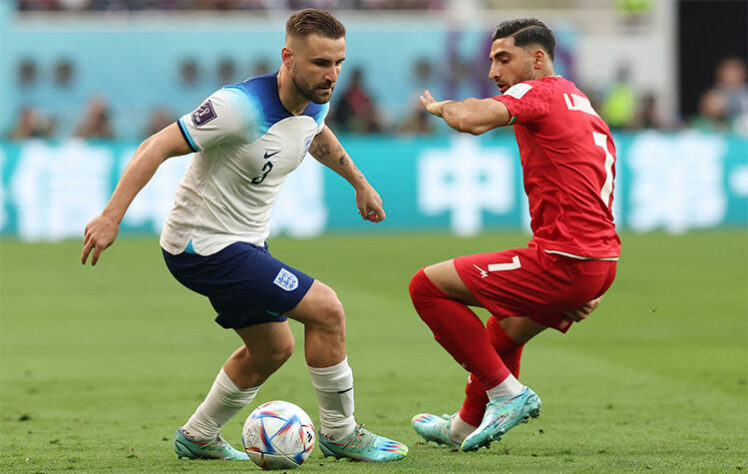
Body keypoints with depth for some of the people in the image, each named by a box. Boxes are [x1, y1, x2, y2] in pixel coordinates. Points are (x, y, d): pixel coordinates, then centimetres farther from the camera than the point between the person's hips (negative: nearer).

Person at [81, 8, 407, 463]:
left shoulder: (315, 103, -3)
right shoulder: (242, 107, -29)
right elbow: (158, 147, -28)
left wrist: (360, 183, 32)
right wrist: (111, 217, -33)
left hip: (245, 242, 10)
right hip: (205, 248, -10)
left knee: (272, 348, 21)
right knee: (327, 310, -13)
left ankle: (198, 438, 38)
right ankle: (340, 434, 4)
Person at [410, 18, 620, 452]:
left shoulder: (539, 93, -6)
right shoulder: (586, 110, 22)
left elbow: (469, 119, -24)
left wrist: (440, 106, 0)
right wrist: (589, 294, 22)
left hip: (563, 263, -10)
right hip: (602, 264, 10)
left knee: (428, 286, -1)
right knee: (507, 327, 34)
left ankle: (506, 392, 1)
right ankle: (467, 427, 52)